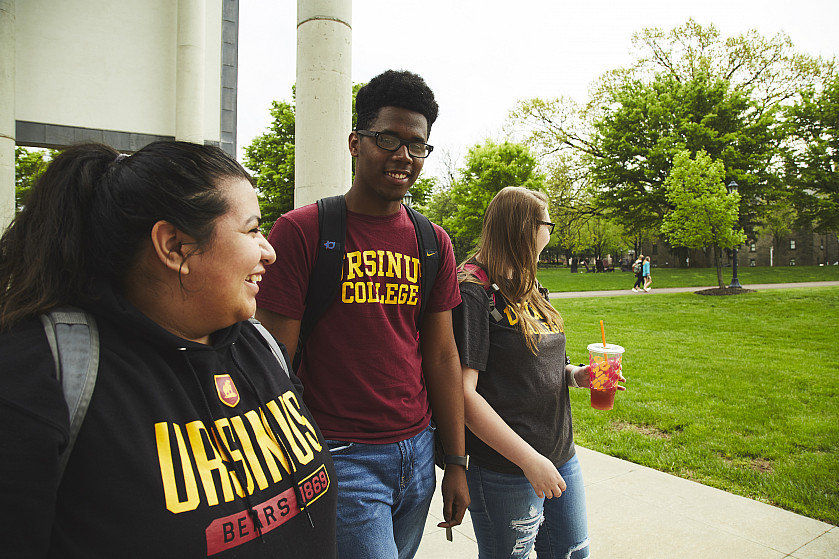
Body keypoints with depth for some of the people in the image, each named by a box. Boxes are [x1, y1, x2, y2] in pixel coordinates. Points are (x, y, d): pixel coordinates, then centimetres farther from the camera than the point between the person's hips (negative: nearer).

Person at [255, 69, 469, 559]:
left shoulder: (434, 243, 5)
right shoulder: (301, 232, -10)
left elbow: (442, 355, 7)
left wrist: (457, 462, 7)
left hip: (418, 450, 5)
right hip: (342, 459, -5)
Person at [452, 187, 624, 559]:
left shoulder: (527, 287, 10)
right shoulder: (474, 293, -18)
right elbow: (464, 391, -23)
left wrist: (574, 375, -1)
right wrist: (529, 459, -22)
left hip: (561, 456, 9)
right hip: (507, 469, -8)